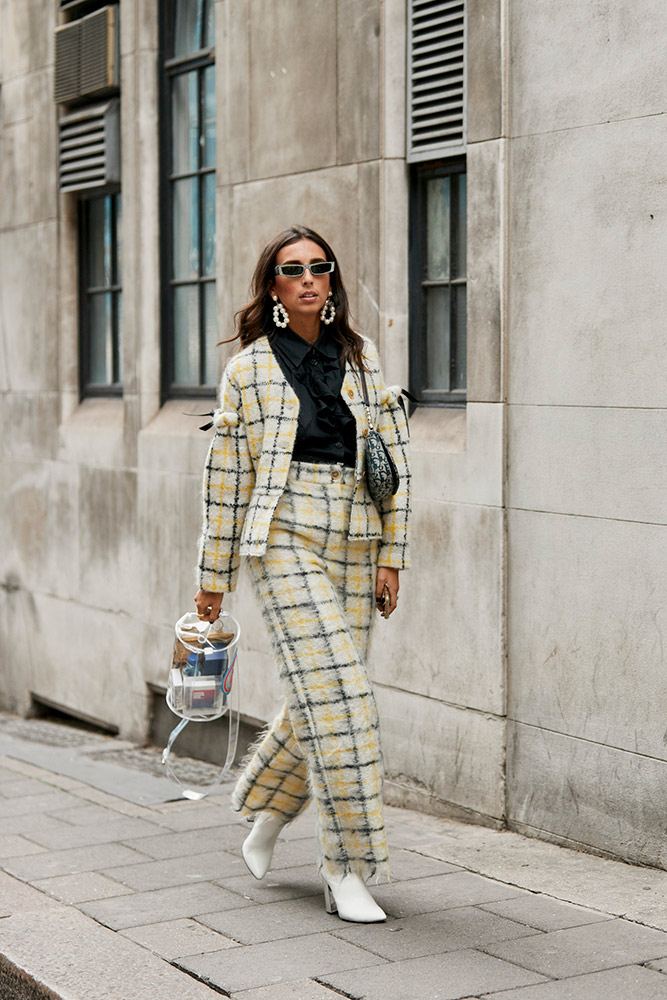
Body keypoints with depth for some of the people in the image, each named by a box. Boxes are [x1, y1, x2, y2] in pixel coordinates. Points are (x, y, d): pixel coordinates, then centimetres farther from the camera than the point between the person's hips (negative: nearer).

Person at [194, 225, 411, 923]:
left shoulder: (361, 358, 10)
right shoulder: (248, 369, 2)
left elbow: (394, 458, 9)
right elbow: (226, 476, 4)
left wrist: (391, 554, 3)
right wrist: (213, 577, 5)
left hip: (354, 544, 4)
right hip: (285, 539, -4)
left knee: (327, 695, 9)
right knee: (332, 691, -13)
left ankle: (268, 811, 36)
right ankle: (346, 869, -6)